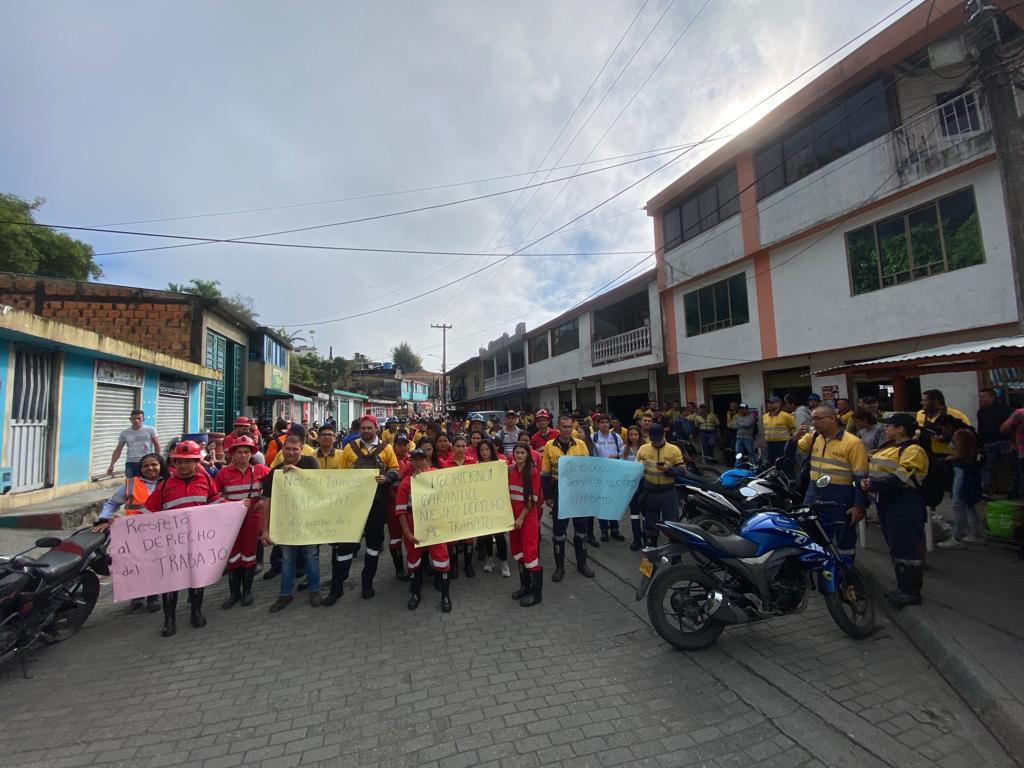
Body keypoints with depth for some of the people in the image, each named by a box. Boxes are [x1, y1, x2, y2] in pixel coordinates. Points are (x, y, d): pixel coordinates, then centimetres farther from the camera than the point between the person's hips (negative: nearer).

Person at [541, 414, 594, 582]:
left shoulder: (581, 444, -1)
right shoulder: (550, 446, -5)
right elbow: (545, 473, 0)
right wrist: (548, 496, -3)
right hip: (559, 492, -1)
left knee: (581, 528, 11)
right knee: (559, 530, 7)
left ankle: (582, 563, 28)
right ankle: (560, 566, 20)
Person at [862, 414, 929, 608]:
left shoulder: (913, 450, -12)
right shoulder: (887, 447, 16)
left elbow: (900, 478, -23)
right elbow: (872, 467, 17)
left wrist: (873, 484, -21)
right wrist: (865, 481, -2)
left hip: (904, 505, -9)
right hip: (886, 503, 9)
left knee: (906, 548, -3)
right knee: (895, 547, 16)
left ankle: (912, 592, 7)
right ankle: (903, 587, 28)